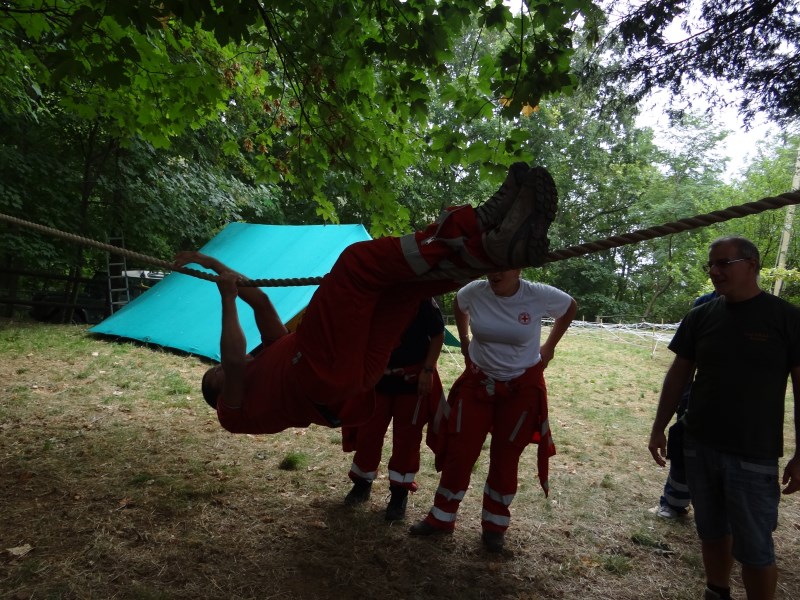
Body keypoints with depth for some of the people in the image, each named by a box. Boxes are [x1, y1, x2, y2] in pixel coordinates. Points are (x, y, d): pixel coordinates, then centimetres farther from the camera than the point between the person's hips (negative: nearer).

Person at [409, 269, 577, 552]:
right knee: (459, 451, 3)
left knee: (505, 458, 6)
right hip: (478, 381, 2)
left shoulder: (540, 295, -17)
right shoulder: (475, 291, -13)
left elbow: (571, 307, 4)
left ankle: (495, 524, 25)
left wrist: (550, 346, 3)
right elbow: (458, 305, 12)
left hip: (522, 387, -1)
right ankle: (441, 518, 20)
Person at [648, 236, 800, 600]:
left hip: (754, 456, -3)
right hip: (698, 447, 4)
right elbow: (678, 375, 9)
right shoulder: (700, 317, 3)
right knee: (712, 532, 17)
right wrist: (658, 428, 8)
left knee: (755, 550, 4)